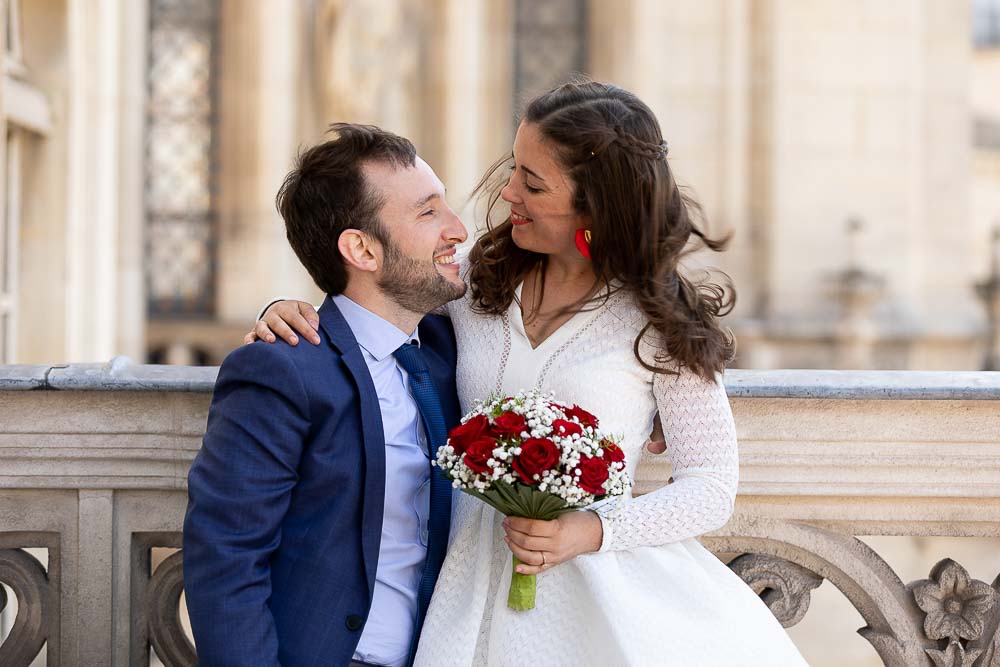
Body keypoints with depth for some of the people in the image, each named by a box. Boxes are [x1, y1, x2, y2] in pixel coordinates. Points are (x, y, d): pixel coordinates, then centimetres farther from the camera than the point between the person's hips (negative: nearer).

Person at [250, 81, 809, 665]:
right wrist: (292, 312, -4)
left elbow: (712, 486, -4)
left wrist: (591, 531, -17)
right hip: (479, 585, 3)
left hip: (608, 586, -3)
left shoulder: (660, 320, -4)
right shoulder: (479, 280, 6)